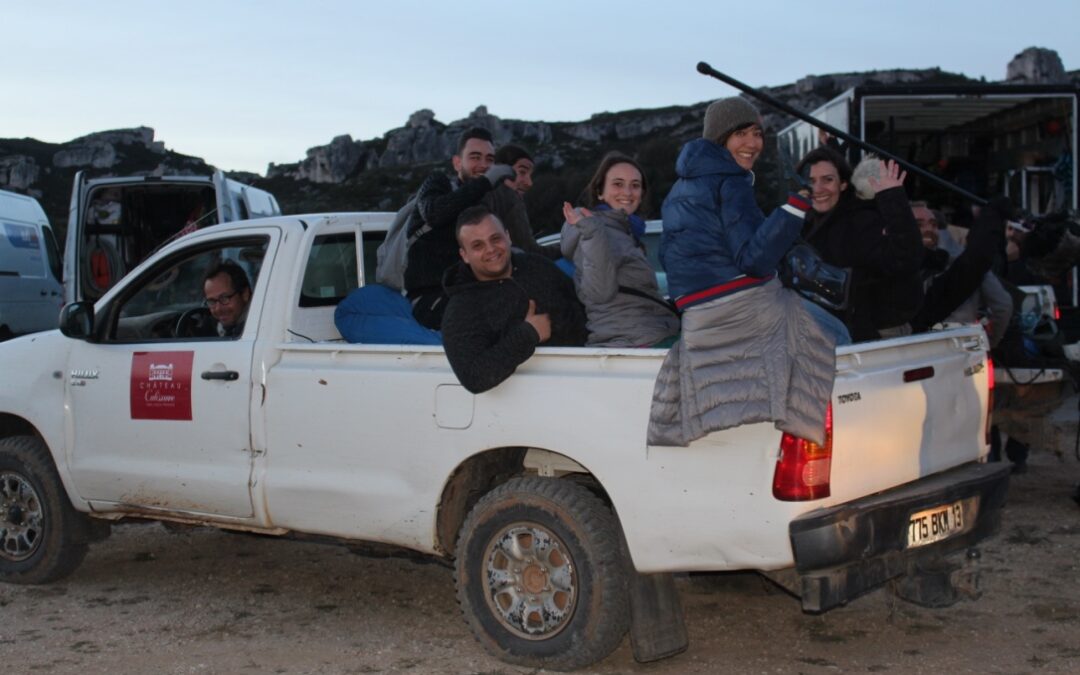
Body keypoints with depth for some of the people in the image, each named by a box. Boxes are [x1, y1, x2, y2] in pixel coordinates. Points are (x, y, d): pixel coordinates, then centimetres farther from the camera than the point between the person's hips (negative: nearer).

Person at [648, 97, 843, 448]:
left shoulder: (680, 189, 19)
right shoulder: (730, 182, -9)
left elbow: (670, 257, 28)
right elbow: (754, 259, -19)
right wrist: (793, 209, -26)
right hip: (746, 308, -9)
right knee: (836, 336, 2)